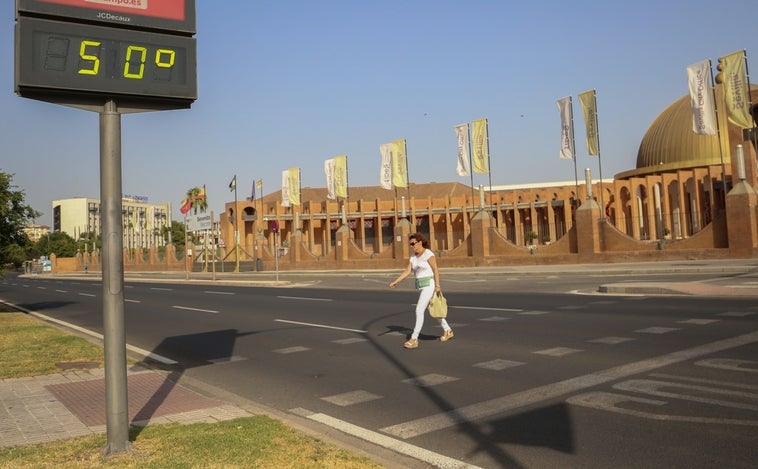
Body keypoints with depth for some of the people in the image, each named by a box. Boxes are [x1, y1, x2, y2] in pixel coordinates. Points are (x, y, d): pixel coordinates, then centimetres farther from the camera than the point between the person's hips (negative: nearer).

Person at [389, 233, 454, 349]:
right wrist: (395, 281, -4)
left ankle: (414, 339, -11)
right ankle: (448, 331, 36)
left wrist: (437, 285, -22)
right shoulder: (413, 256, 10)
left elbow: (436, 269, -16)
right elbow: (407, 271, 6)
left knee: (419, 310, -14)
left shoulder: (428, 254, -13)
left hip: (429, 285, -9)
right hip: (421, 286, 9)